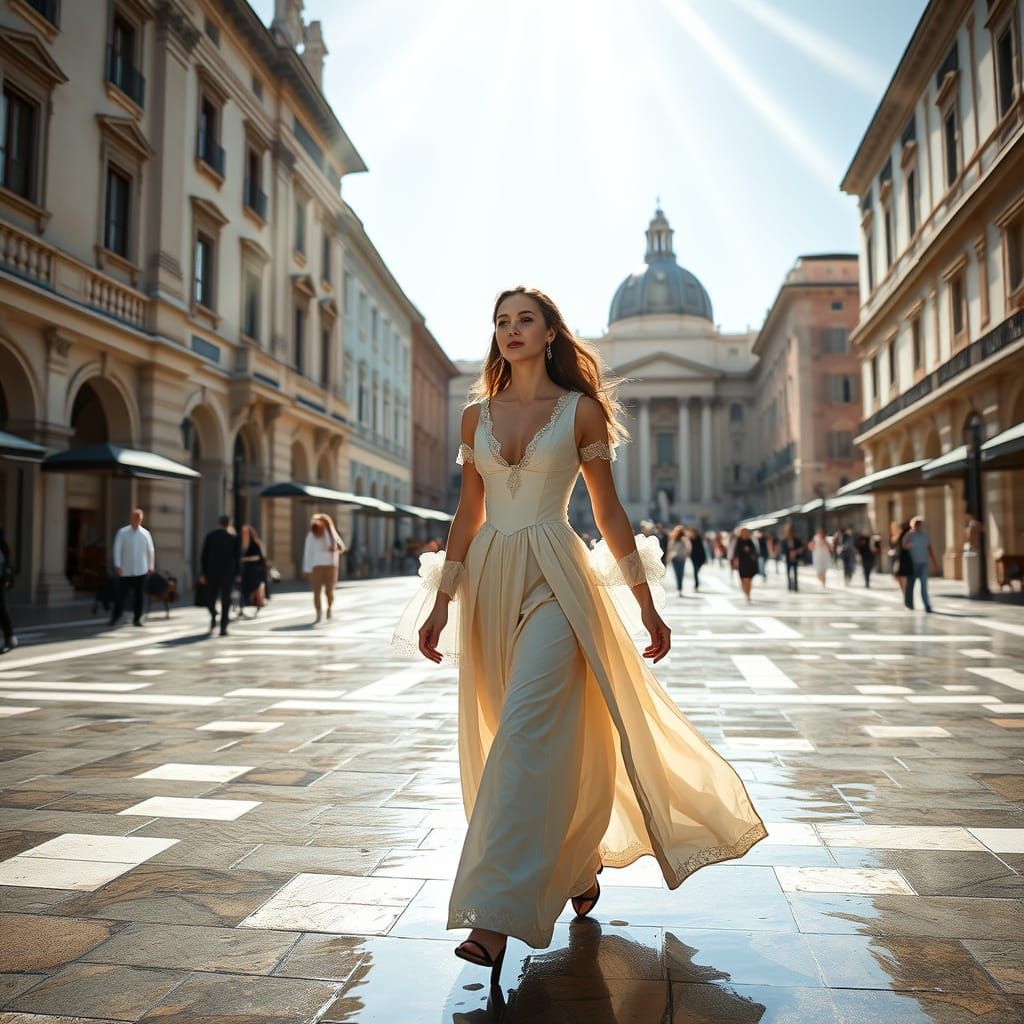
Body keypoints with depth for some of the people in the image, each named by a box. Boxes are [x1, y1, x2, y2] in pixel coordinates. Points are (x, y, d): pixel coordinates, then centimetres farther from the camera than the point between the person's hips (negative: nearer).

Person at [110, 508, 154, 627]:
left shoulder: (145, 533, 4)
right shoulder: (122, 532, -1)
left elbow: (151, 551, 11)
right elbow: (117, 549, -5)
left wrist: (151, 566, 13)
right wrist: (117, 565, -13)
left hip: (141, 570, 1)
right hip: (125, 570, -1)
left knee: (139, 595, 4)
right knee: (120, 595, 1)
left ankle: (137, 618, 14)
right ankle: (116, 617, 16)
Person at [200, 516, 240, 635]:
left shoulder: (209, 536, 1)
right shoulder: (233, 537, -1)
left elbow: (203, 556, -1)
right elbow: (236, 557, 0)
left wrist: (203, 573, 3)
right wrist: (236, 574, 8)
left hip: (212, 572, 1)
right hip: (228, 572, -1)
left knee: (210, 597, 18)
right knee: (225, 600, 1)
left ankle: (213, 616, -5)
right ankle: (223, 628, -4)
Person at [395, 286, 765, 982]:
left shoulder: (581, 410, 2)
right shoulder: (477, 416, 12)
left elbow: (610, 513, 3)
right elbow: (468, 516, 13)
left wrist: (647, 605, 2)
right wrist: (441, 602, 9)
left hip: (554, 578, -4)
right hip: (491, 580, 5)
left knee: (527, 730, -15)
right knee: (534, 733, 11)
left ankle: (496, 918, -13)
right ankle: (577, 867, 32)